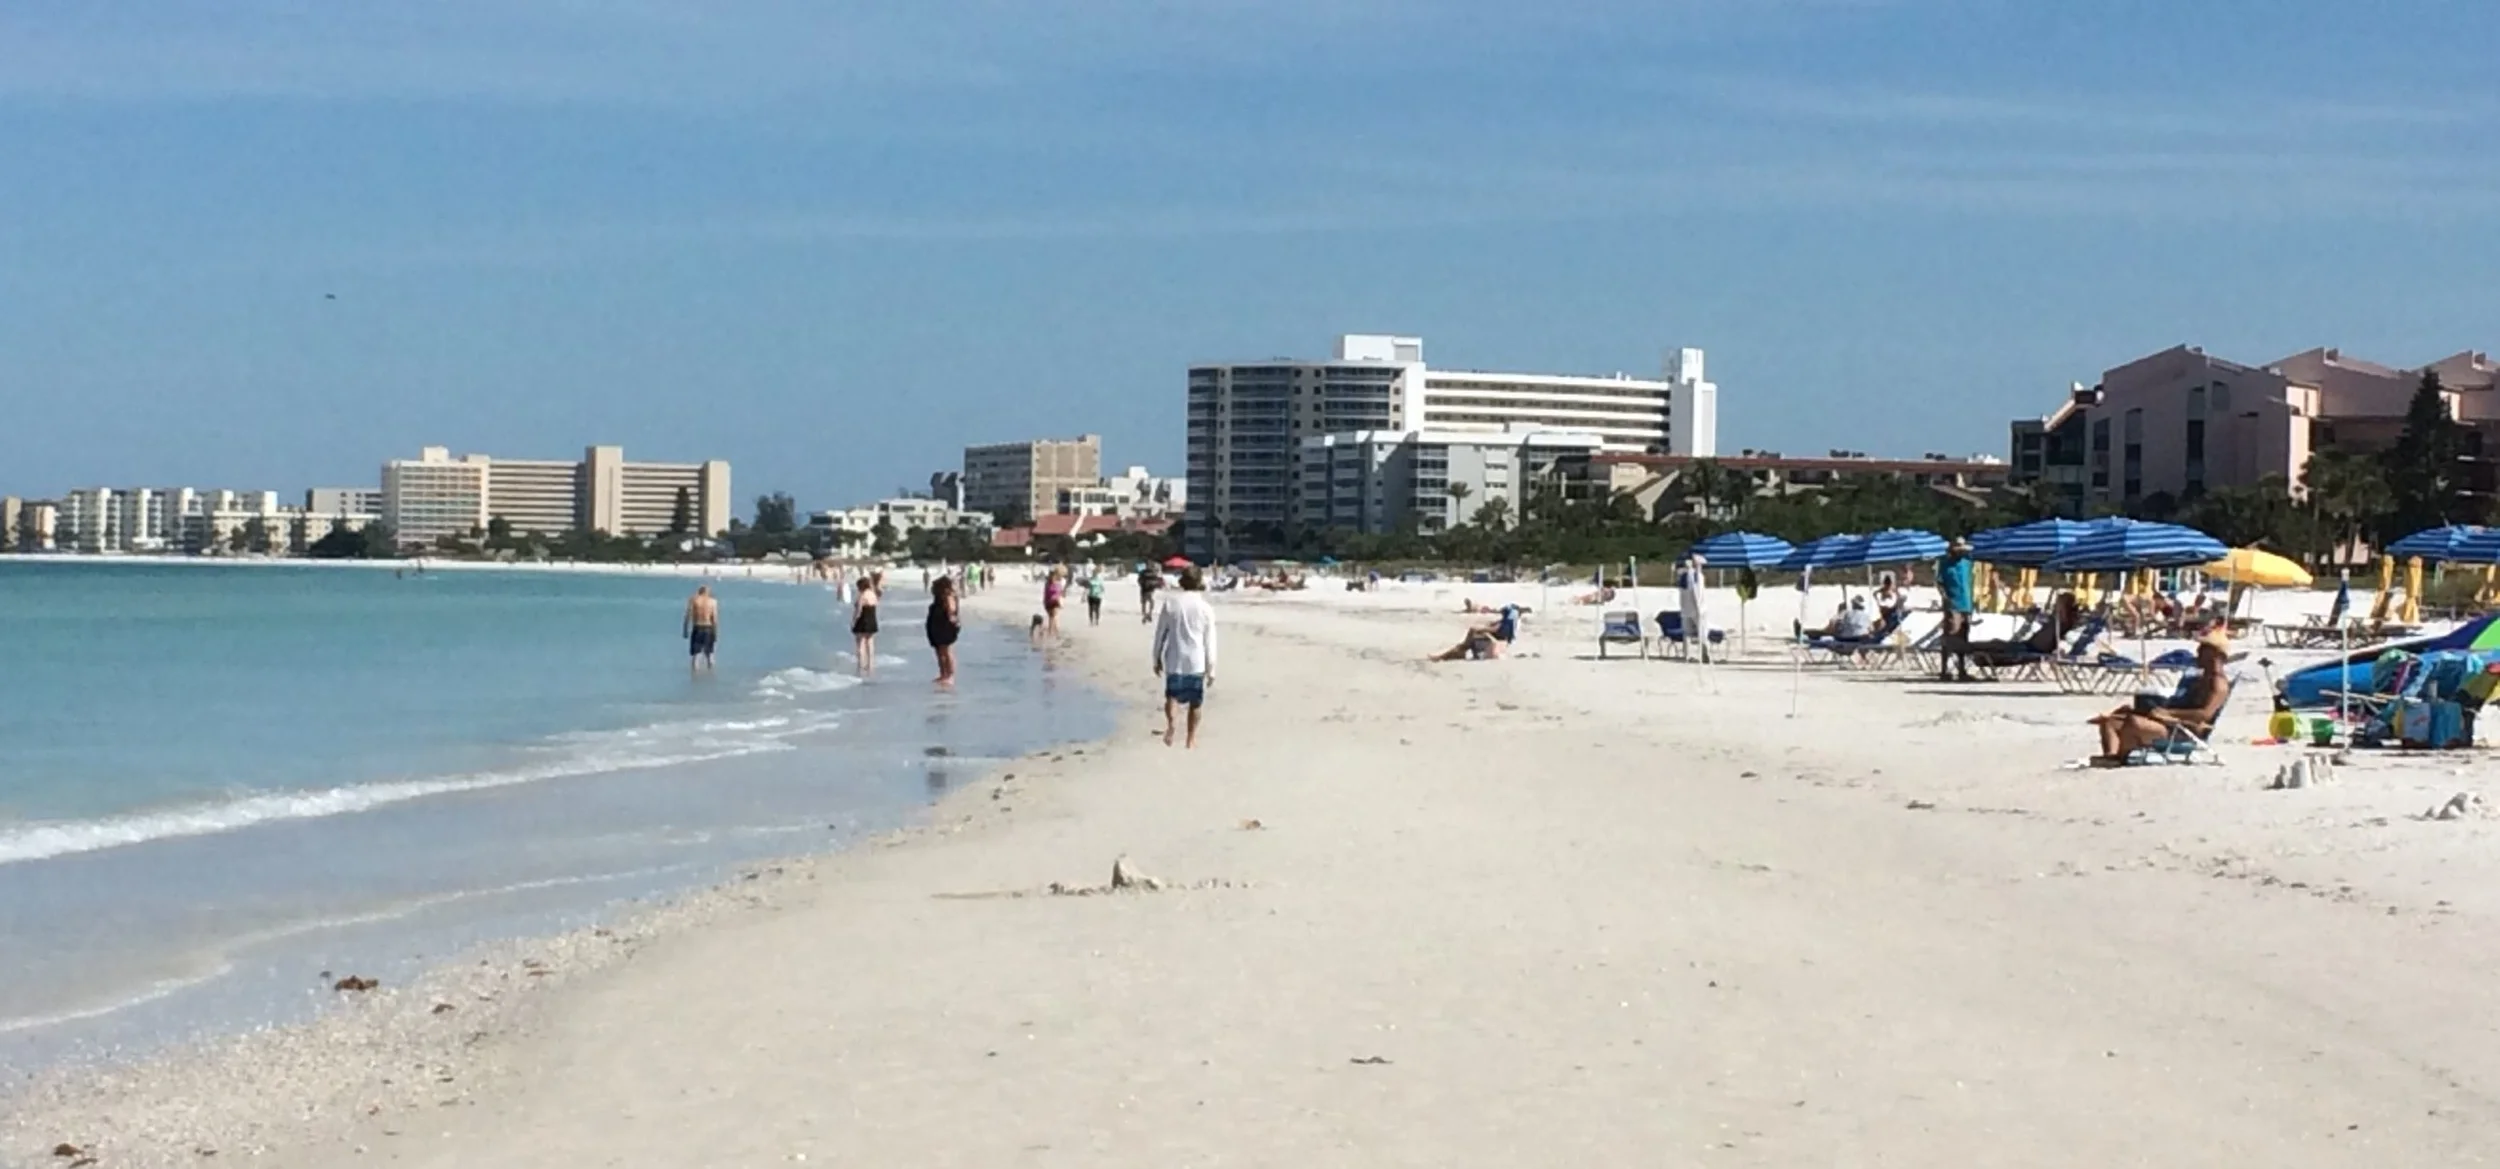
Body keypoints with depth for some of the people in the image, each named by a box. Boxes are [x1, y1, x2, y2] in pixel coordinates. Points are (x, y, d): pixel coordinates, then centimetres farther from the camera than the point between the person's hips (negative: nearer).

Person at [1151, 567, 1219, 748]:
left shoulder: (1170, 603, -1)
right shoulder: (1206, 608, -3)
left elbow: (1160, 633, 3)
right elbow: (1210, 641, 0)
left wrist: (1157, 658, 14)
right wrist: (1211, 670, 6)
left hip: (1174, 660, 0)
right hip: (1196, 662, 0)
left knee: (1172, 696, 2)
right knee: (1195, 703, 14)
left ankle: (1170, 722, -28)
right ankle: (1192, 738, 20)